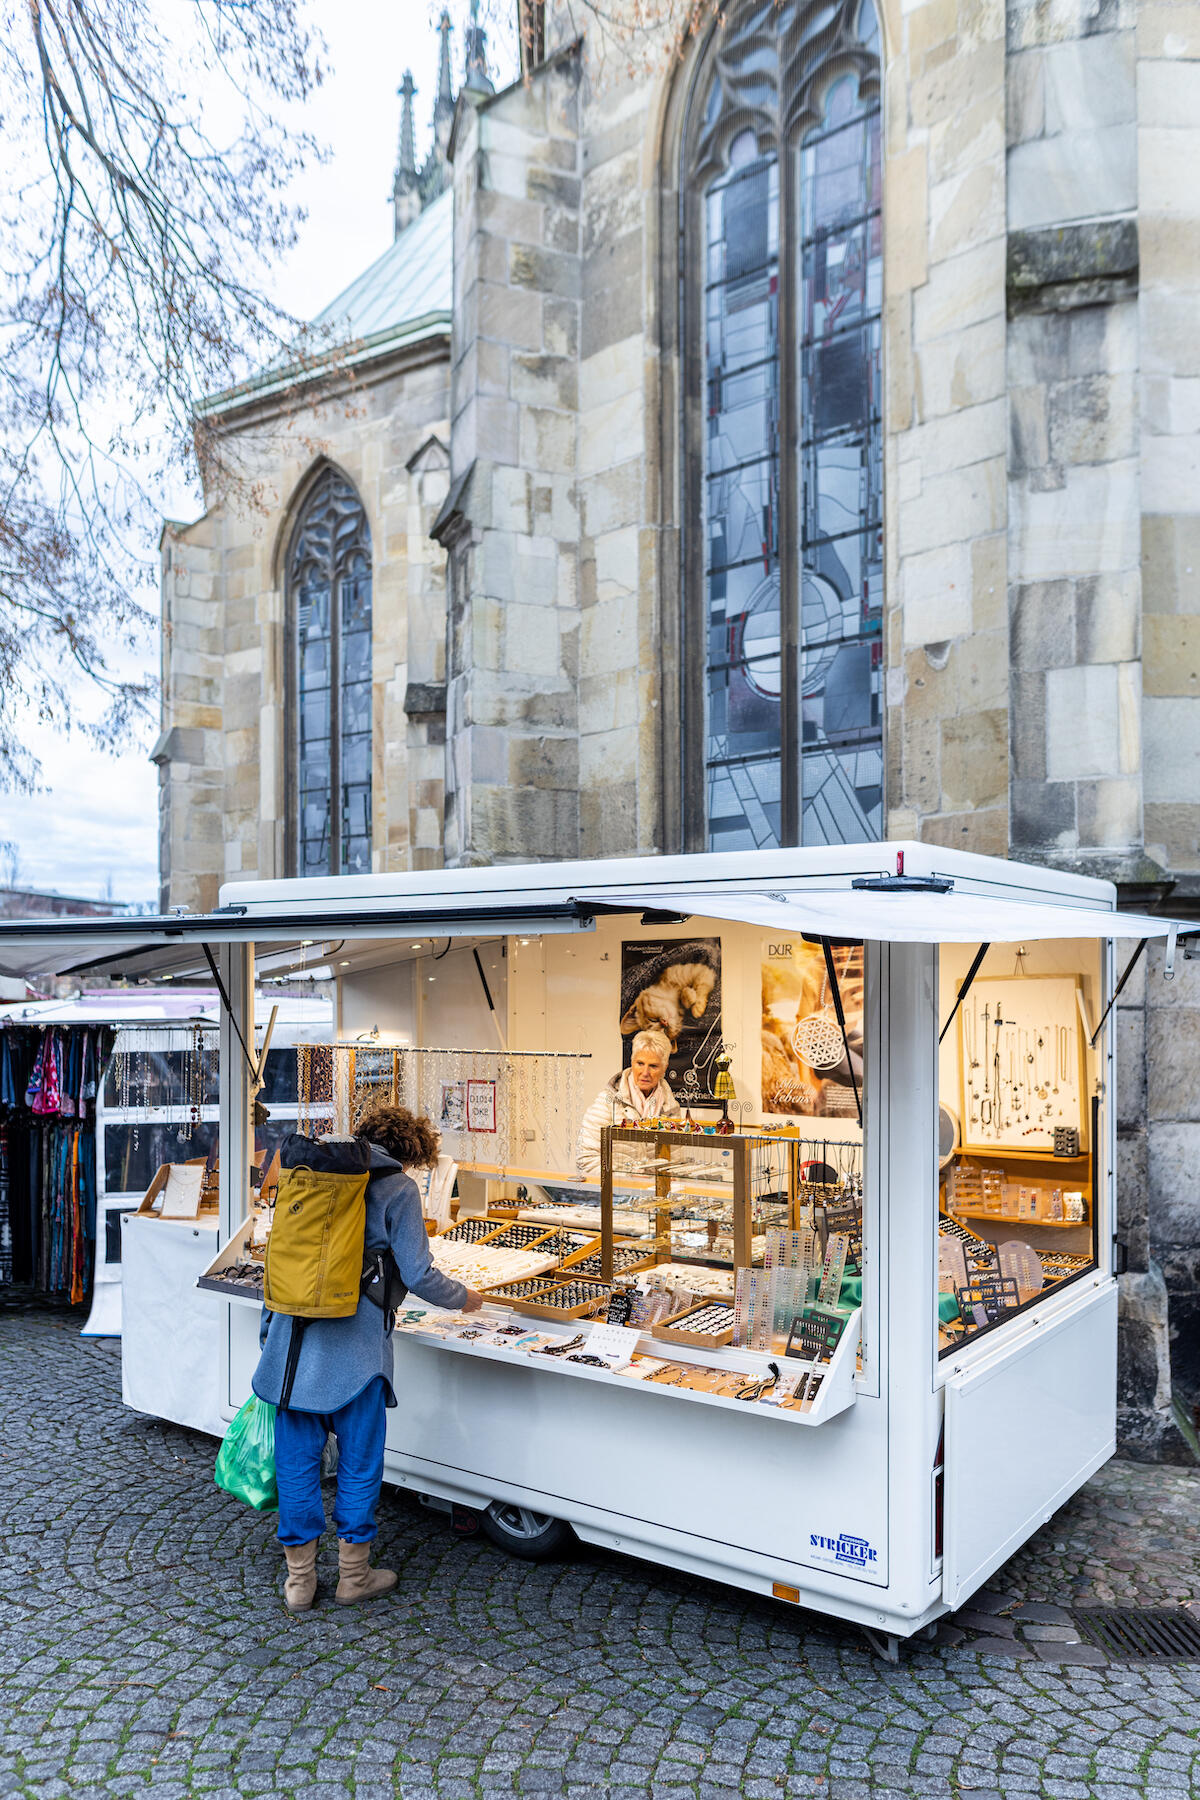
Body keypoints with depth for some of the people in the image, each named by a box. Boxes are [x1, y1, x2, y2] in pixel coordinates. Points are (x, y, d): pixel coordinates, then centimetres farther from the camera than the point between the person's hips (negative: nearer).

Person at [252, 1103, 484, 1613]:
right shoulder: (398, 1189, -5)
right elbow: (418, 1277, -8)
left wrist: (269, 1332, 22)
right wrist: (465, 1298, 10)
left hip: (293, 1335, 5)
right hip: (354, 1344, -5)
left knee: (297, 1457, 13)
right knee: (359, 1459, 11)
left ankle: (299, 1577, 23)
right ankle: (353, 1574, 23)